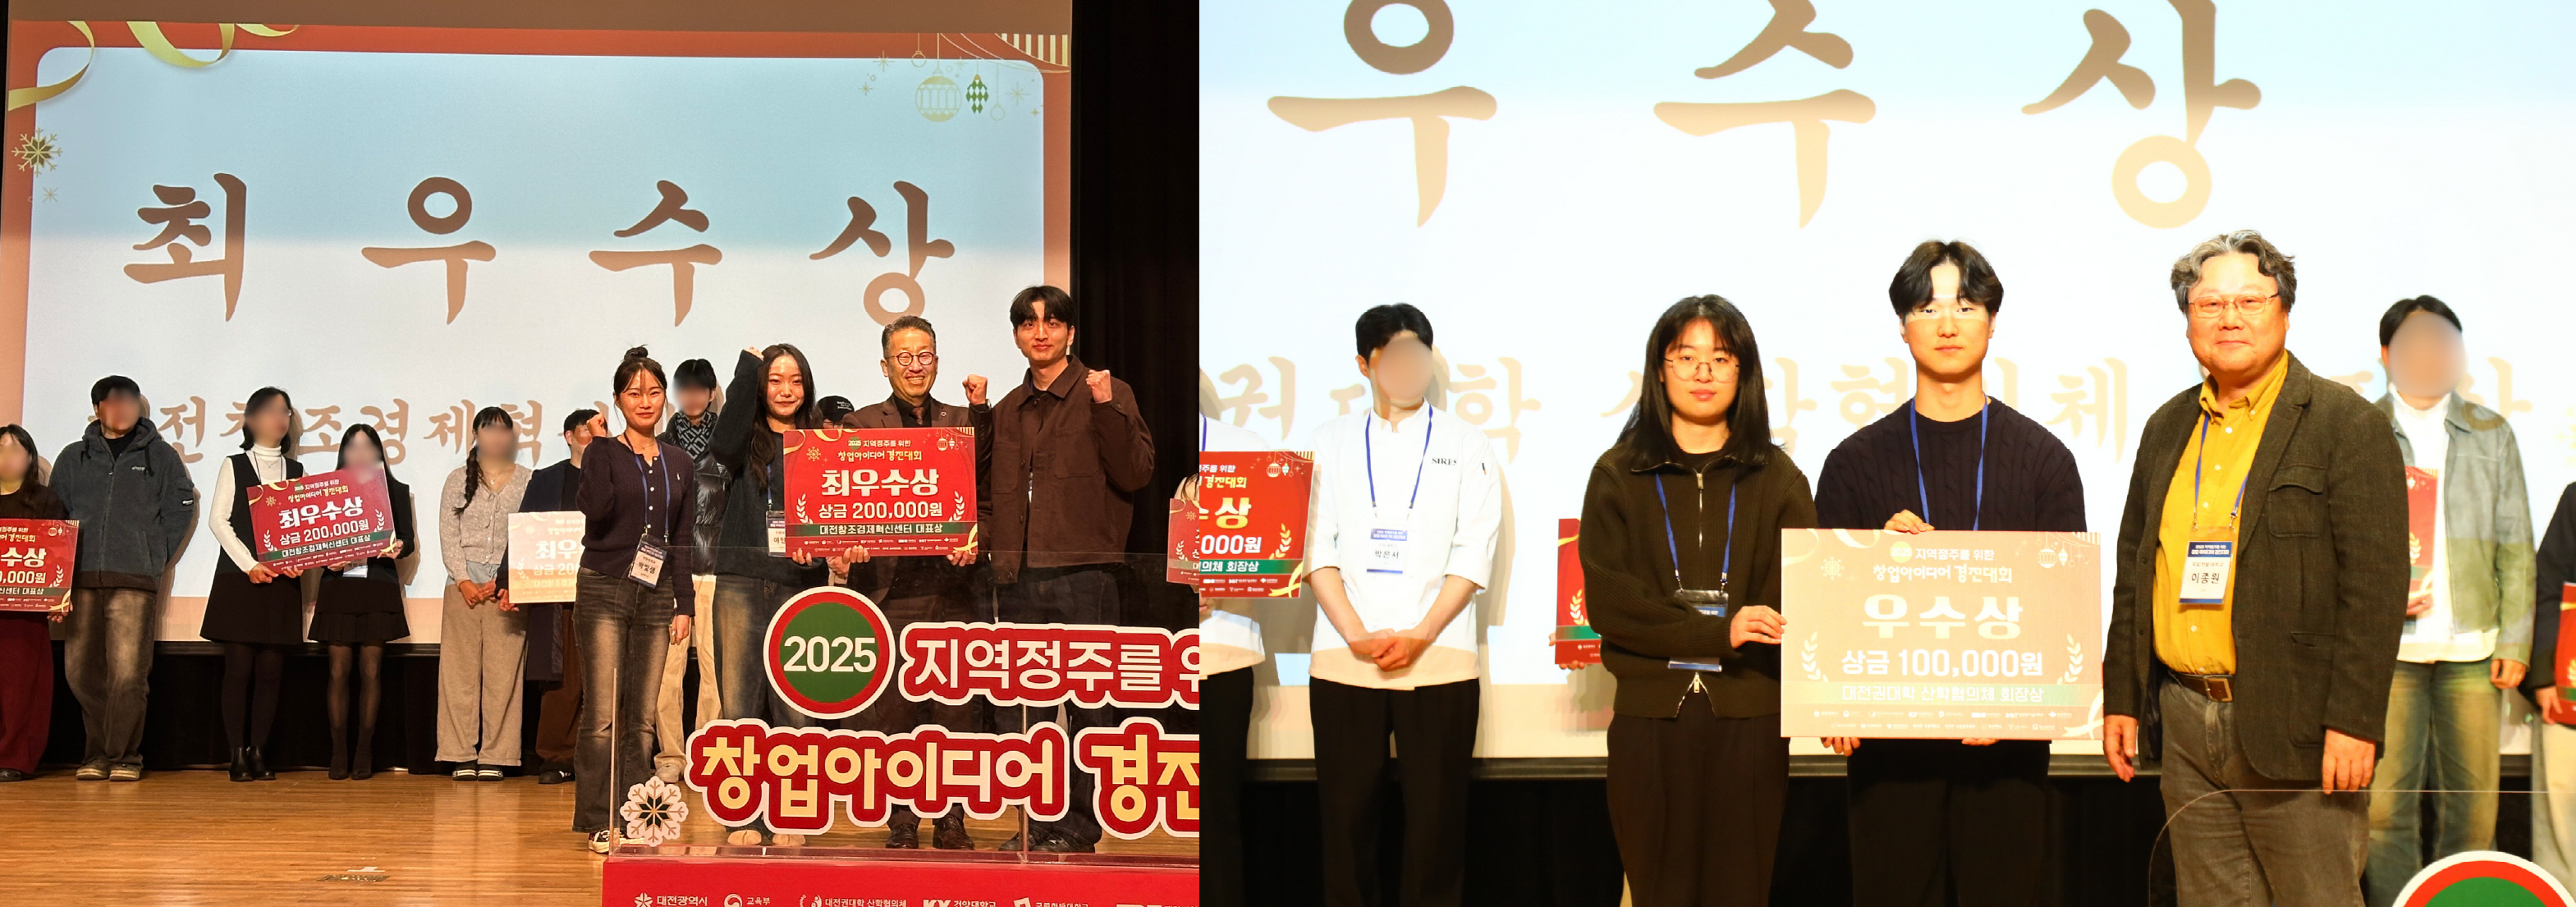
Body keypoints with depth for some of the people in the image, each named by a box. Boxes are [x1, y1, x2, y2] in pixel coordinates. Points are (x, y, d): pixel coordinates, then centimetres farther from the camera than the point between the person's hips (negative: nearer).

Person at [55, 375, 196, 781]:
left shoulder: (159, 455, 12)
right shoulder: (74, 458, 17)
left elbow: (181, 508, 9)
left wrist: (155, 555, 4)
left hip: (135, 580, -3)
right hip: (82, 579, 3)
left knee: (128, 671, -10)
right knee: (80, 669, 0)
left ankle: (123, 754, -1)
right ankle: (97, 752, 11)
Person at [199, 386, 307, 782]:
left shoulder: (297, 471, 15)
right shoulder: (234, 466, 7)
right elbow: (220, 521, 0)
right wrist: (250, 565, -11)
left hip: (282, 581, 2)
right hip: (239, 579, -2)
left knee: (271, 669, -1)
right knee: (239, 668, -5)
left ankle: (258, 751, 4)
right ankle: (238, 754, -2)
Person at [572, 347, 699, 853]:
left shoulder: (679, 463, 14)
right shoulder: (603, 453, 2)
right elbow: (595, 509, -17)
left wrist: (684, 603, 8)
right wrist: (600, 445, -12)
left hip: (656, 597, 4)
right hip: (604, 591, -4)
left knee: (642, 717, 4)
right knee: (602, 715, -6)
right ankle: (599, 823, 1)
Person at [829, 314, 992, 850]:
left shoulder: (964, 421, 14)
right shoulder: (860, 425, 10)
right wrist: (844, 548, -11)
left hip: (952, 587, 1)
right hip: (890, 589, -1)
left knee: (955, 709, 1)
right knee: (893, 711, 0)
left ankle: (951, 822, 11)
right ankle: (901, 822, 11)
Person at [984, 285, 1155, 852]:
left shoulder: (1106, 395, 2)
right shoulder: (1009, 410, 18)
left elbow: (1136, 475, -9)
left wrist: (1107, 409, -17)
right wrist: (979, 534, 7)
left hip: (1084, 575, -5)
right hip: (1018, 577, 5)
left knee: (1088, 701, -3)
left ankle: (1080, 821, 5)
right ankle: (1042, 819, 17)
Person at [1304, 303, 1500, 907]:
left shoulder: (1466, 446, 9)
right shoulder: (1332, 442, 11)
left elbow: (1473, 555, 2)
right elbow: (1317, 546, 4)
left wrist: (1421, 634, -10)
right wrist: (1356, 634, -9)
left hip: (1438, 659, -1)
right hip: (1344, 659, 1)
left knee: (1436, 814, -1)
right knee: (1347, 811, 2)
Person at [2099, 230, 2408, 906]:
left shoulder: (2347, 423, -5)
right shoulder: (2168, 427, 13)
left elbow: (2376, 584, -11)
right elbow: (2134, 572, 17)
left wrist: (2354, 721, -16)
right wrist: (2121, 698, 12)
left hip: (2293, 724, -5)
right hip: (2186, 723, 6)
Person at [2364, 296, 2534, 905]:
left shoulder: (2491, 434, 12)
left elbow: (2514, 544, 11)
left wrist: (2515, 638, 5)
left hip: (2472, 648, 2)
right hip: (2388, 646, -2)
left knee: (2473, 804, 2)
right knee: (2386, 805, -4)